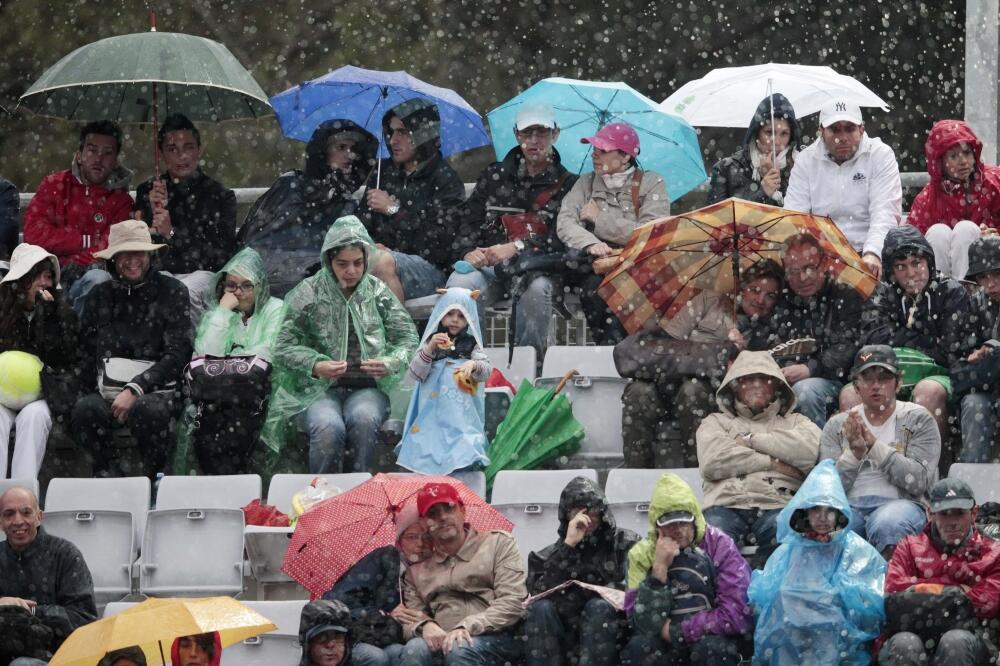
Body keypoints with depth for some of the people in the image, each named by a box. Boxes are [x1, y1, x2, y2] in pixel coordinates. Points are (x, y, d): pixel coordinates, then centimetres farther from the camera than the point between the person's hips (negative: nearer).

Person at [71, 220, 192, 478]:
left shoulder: (172, 292, 3)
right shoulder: (100, 295, 14)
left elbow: (177, 355, -4)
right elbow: (86, 352, 14)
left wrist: (134, 390, -14)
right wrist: (90, 395, -4)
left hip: (157, 390, -2)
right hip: (107, 392, 3)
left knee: (148, 410, -38)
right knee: (84, 410, -31)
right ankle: (109, 476, -10)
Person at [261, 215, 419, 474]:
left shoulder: (377, 292, 11)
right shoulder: (309, 293, 4)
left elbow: (408, 339, 10)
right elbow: (284, 347, 2)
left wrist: (392, 363, -14)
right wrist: (315, 366, -18)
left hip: (367, 388, 1)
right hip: (318, 390, -1)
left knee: (364, 418, -35)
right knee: (328, 427, -35)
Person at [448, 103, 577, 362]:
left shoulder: (567, 184, 10)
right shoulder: (495, 175, 20)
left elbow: (560, 239, -3)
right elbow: (469, 219, 14)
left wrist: (516, 248, -17)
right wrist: (468, 251, -9)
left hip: (536, 267, -2)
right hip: (488, 264, 2)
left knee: (538, 288, -39)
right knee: (460, 282, -32)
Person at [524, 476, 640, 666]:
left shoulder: (625, 543, 7)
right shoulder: (553, 553, 12)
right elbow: (538, 591, -7)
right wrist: (568, 545, -12)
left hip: (610, 632, -2)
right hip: (566, 634, 2)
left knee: (599, 606, -30)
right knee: (541, 608, -25)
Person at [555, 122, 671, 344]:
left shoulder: (651, 183, 6)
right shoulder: (586, 183, 15)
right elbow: (564, 225, -1)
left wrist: (598, 220, -3)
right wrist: (590, 244, -24)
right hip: (596, 268, 2)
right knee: (593, 286, -33)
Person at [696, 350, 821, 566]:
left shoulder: (795, 422, 30)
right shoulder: (716, 422, 29)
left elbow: (810, 451, 4)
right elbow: (712, 462, 6)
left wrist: (751, 440, 7)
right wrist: (772, 463, 3)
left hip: (776, 505, 0)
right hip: (726, 505, 0)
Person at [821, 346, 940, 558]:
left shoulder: (917, 419, 10)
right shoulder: (837, 425, 17)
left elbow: (919, 482, -4)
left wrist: (874, 445, -11)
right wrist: (855, 453, -10)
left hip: (899, 503, -2)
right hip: (849, 507, 2)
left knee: (887, 524, -39)